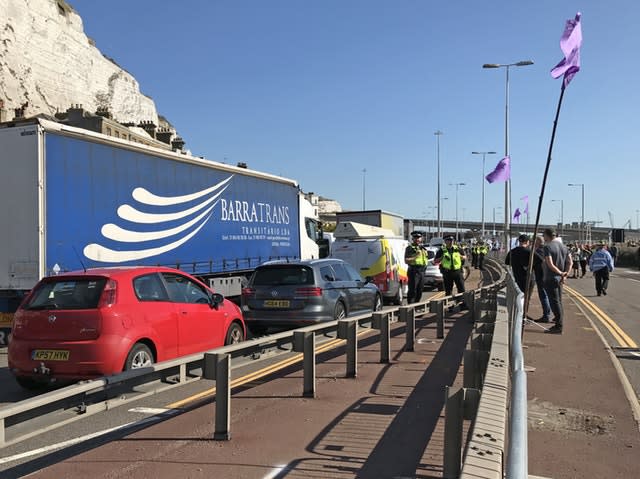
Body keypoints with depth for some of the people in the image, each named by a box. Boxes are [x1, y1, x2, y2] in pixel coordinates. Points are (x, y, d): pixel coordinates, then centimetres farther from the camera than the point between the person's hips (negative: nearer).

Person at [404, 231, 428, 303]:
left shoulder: (423, 248, 17)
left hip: (422, 271, 7)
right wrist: (415, 257, -22)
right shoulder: (409, 248, -4)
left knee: (420, 290, 11)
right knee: (412, 290, -8)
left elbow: (426, 258, 31)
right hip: (414, 271, -7)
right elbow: (406, 260, -13)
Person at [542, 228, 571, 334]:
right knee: (559, 301, 16)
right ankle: (558, 324, 25)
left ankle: (558, 326, -4)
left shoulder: (548, 247, -14)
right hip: (560, 278, 8)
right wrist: (565, 275, 0)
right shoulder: (563, 246, 11)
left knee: (554, 302, -5)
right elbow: (570, 262, 7)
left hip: (551, 278, -8)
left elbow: (550, 264, -22)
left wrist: (561, 273, -13)